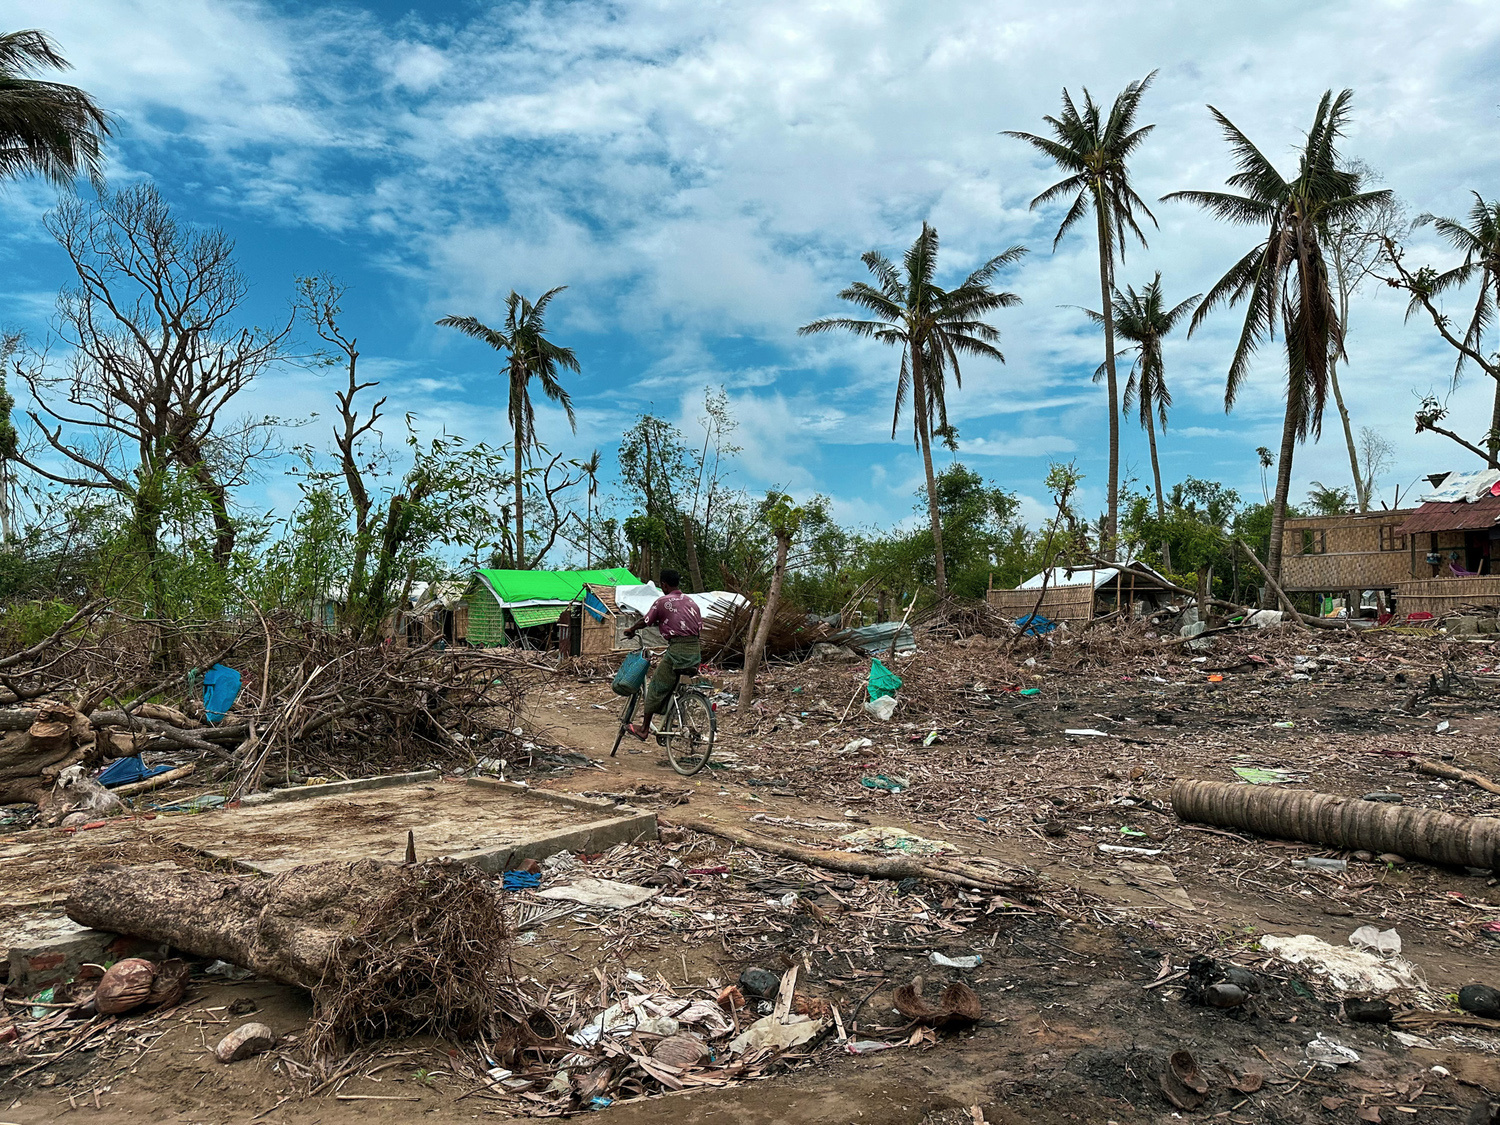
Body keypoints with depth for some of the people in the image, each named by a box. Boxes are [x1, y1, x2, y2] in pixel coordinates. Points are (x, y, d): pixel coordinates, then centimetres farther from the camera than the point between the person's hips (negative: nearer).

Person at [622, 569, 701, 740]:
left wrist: (631, 630, 23)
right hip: (696, 651, 6)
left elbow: (645, 622, 4)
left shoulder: (662, 601, -1)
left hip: (677, 649, -6)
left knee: (656, 688, 5)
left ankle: (644, 729, 10)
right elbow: (700, 627, 17)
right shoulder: (691, 602, 16)